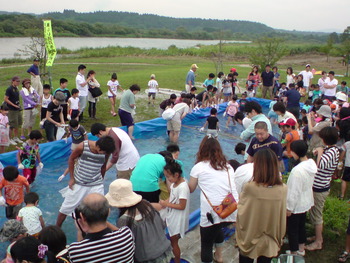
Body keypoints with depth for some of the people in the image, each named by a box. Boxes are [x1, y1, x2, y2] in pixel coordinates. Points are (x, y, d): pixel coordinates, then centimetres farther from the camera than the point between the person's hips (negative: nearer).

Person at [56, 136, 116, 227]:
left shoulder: (106, 152, -15)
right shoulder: (83, 146, -22)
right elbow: (71, 159, -5)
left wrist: (101, 180, 13)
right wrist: (71, 178, -4)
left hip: (96, 185, 1)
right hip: (78, 183, -1)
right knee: (66, 207, 11)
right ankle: (57, 228, 34)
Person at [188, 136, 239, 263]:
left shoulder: (199, 167, 3)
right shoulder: (228, 166, 14)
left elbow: (191, 189, 14)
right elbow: (233, 188, 15)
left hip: (212, 213, -5)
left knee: (206, 244, 12)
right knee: (217, 228, 34)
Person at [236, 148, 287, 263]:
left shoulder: (249, 188, -23)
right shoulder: (283, 189, -14)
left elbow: (241, 213, -8)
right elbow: (282, 216, -3)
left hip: (250, 241, -2)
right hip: (270, 243, 2)